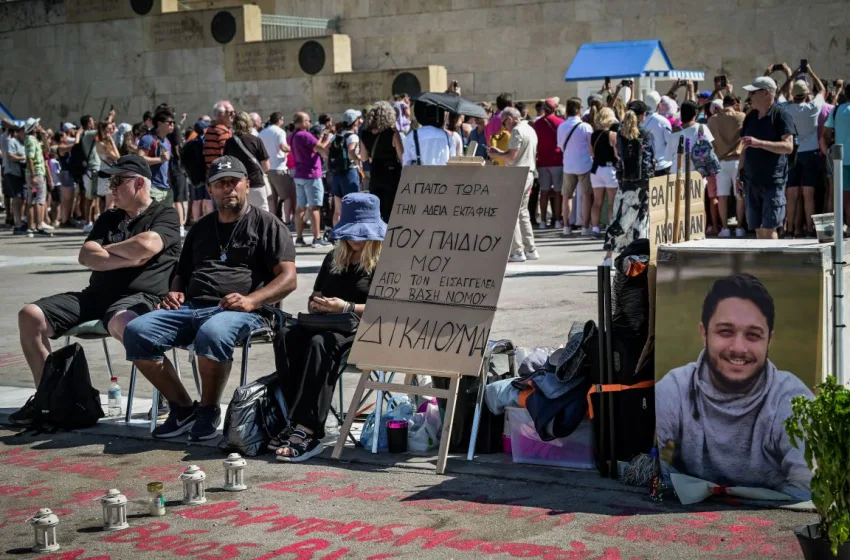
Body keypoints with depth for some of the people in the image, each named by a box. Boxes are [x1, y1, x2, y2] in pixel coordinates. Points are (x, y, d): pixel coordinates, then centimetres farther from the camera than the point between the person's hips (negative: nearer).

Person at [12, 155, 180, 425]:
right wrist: (128, 259, -6)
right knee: (30, 315, -7)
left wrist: (107, 249, 1)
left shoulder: (165, 215, 4)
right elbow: (86, 256, 9)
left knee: (122, 323, -43)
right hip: (97, 294, 7)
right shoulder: (108, 218, 24)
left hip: (140, 297, -7)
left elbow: (146, 245, -17)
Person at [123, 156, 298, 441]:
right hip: (191, 307, 6)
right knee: (136, 332, -19)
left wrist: (252, 300, -18)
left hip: (239, 310, -6)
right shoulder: (201, 227, 27)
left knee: (211, 334, -41)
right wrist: (175, 291, 12)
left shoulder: (267, 224, 9)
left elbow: (288, 278, -2)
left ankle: (208, 411, -15)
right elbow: (182, 271, 37)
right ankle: (182, 408, -7)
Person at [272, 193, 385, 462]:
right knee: (290, 338, -27)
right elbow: (315, 296, 30)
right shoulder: (334, 259, 23)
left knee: (320, 343, -37)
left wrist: (347, 308, -17)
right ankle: (291, 422, -34)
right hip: (327, 325, 6)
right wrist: (315, 304, 5)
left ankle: (307, 431, -44)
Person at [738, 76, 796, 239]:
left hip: (773, 181, -6)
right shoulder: (751, 116, 14)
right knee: (758, 228, 9)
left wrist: (759, 143, -26)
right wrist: (739, 174, 14)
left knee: (769, 227, -9)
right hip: (751, 180, 6)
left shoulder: (781, 115, -7)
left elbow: (788, 146, -17)